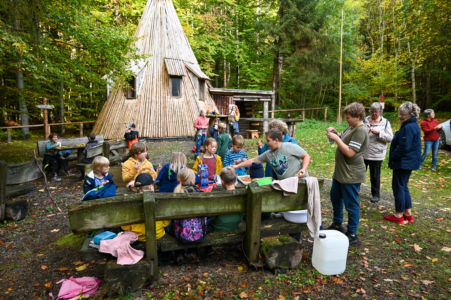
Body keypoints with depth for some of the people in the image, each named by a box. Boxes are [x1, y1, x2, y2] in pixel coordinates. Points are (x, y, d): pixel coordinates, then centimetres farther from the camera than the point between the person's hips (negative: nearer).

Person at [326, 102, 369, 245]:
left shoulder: (361, 131, -21)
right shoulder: (352, 127, 9)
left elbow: (350, 152, -26)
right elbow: (344, 139, 20)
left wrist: (336, 138, -21)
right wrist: (335, 133, 2)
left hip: (351, 175, -10)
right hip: (340, 172, 10)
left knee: (351, 205, 2)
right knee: (335, 197, 23)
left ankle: (352, 235, 16)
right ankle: (337, 224, 42)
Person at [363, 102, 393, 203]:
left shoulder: (385, 122, 0)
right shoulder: (365, 120, 5)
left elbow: (390, 138, -5)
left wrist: (379, 132, -19)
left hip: (376, 154, -2)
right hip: (363, 152, 2)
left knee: (375, 176, 8)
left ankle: (376, 194, 24)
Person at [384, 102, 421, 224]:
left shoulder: (408, 128, -20)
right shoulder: (413, 126, 14)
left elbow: (403, 147, -23)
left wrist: (392, 157, -11)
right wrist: (393, 159, 16)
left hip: (403, 163, -10)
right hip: (409, 162, 10)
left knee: (398, 187, -1)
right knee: (403, 187, 17)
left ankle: (398, 215, 9)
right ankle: (408, 214, 25)